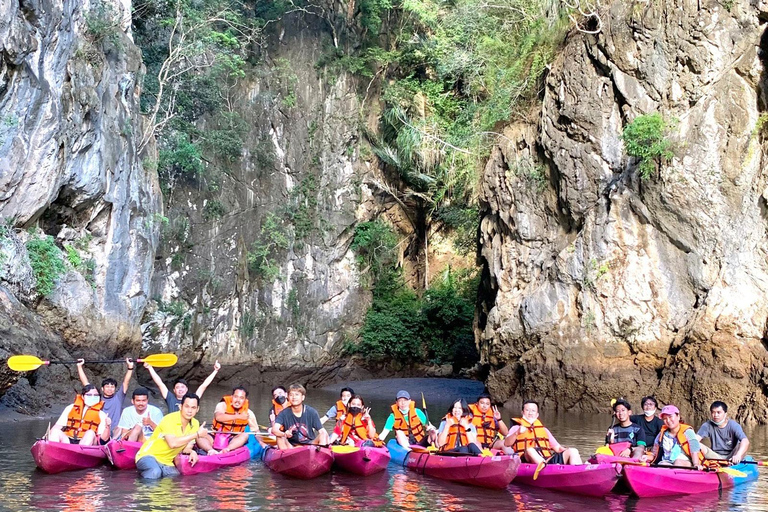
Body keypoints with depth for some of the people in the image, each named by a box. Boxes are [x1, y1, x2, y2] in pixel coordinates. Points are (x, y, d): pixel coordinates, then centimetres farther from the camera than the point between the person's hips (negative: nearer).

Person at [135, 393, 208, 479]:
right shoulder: (169, 419, -18)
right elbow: (173, 443, -31)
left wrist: (192, 452, -16)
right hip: (148, 456, -7)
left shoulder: (195, 424, 1)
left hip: (166, 463, 7)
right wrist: (197, 434, -26)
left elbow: (186, 447, 8)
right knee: (155, 472, -36)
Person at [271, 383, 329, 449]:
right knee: (280, 437, -26)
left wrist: (325, 446, -31)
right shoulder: (284, 413, -6)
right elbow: (274, 429, -21)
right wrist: (284, 434, -44)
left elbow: (322, 431, -9)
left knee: (323, 434, -22)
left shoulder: (311, 412, -5)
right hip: (291, 446, 0)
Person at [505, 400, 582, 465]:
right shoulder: (516, 428, 18)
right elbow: (506, 443, 0)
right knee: (529, 450, -37)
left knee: (573, 451, -14)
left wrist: (566, 451, 3)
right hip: (528, 460, -4)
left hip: (548, 459, 5)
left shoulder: (543, 429, 32)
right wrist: (517, 433, -19)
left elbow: (557, 447, 26)